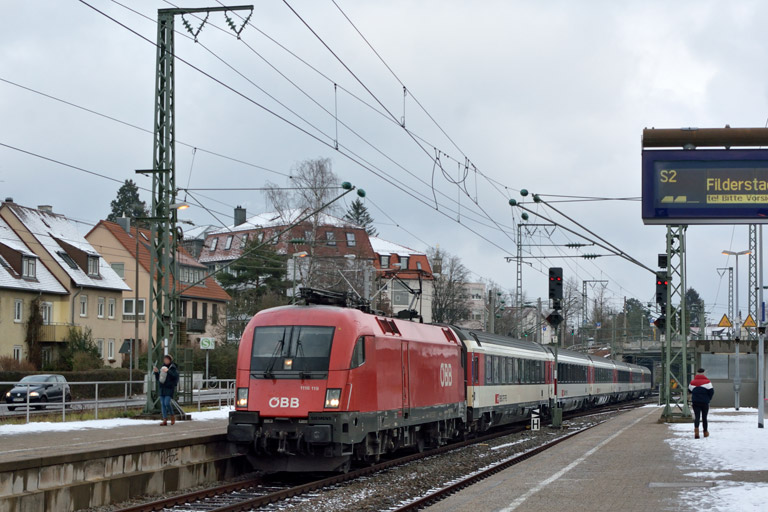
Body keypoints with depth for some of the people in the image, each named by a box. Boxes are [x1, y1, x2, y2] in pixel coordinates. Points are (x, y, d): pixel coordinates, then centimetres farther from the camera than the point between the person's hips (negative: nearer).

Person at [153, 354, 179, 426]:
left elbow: (176, 375, -20)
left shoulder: (173, 368, -3)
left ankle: (172, 416, 8)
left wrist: (168, 371, -27)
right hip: (162, 388, 7)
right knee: (162, 404, 2)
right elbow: (157, 378, 21)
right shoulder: (162, 368, 16)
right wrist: (156, 372, 3)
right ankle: (165, 420, 4)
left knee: (167, 403, -16)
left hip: (169, 388, -7)